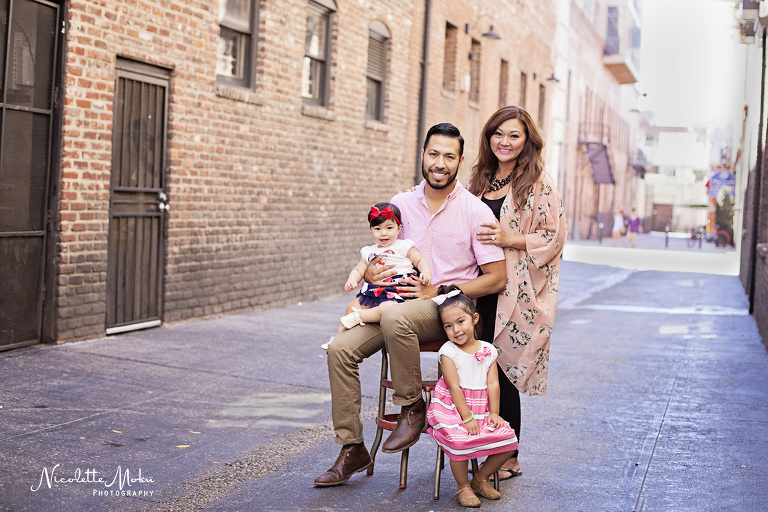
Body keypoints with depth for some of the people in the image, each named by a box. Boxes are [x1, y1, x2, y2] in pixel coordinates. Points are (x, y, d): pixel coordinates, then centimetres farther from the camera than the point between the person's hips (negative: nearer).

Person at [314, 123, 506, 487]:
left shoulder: (475, 211, -6)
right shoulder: (401, 204, 8)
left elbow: (496, 278, -7)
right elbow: (381, 248, 19)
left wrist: (438, 291, -14)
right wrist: (371, 272, -6)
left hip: (450, 309, -5)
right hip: (400, 303, 5)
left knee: (395, 316, -37)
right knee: (341, 348, -16)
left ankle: (413, 408, -15)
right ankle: (352, 450, -4)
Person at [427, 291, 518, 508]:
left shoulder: (488, 351, 4)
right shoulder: (448, 352, -9)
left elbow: (493, 384, 1)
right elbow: (454, 387, -14)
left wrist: (494, 413, -9)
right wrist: (467, 418, -18)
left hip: (480, 410, 5)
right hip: (451, 409, -5)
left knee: (508, 439, -10)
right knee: (459, 441, -31)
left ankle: (482, 477, 14)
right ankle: (463, 486, -4)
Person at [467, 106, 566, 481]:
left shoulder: (539, 183, -4)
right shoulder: (481, 178, 14)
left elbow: (554, 237, -6)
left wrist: (510, 239, -17)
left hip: (517, 292, -5)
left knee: (502, 371, -4)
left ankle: (509, 459, 10)